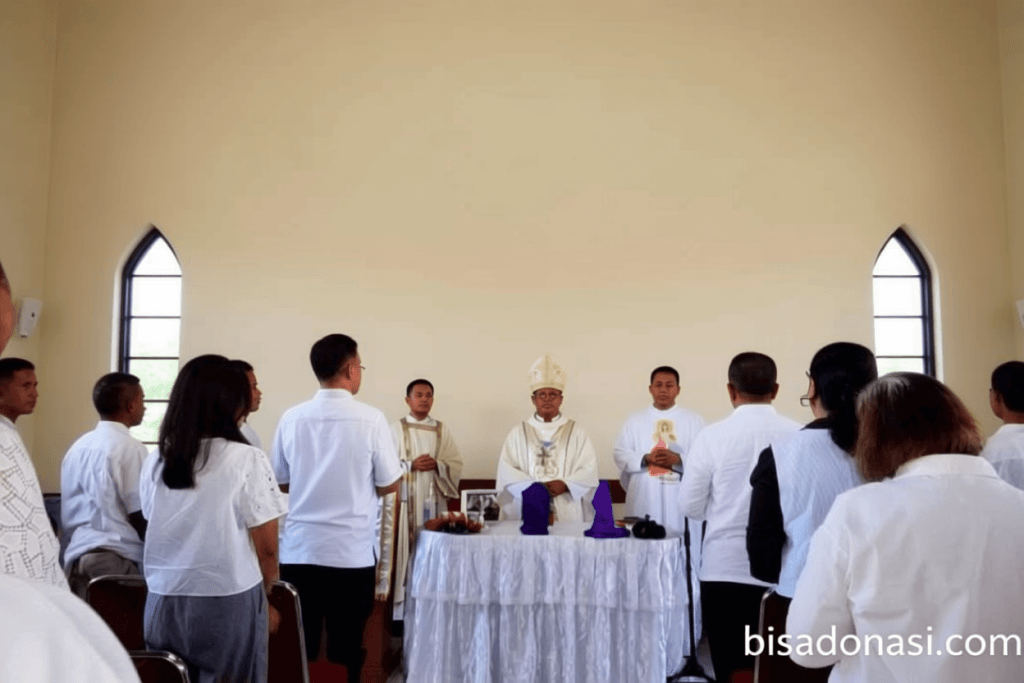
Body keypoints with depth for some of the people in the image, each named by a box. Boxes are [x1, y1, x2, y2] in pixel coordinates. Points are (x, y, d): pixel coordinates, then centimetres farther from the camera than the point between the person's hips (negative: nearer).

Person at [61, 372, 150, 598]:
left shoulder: (77, 446, 12)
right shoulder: (129, 447, -11)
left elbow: (67, 512, 17)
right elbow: (139, 515, -13)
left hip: (77, 553, 8)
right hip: (115, 557, -7)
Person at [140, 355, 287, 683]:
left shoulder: (154, 461, 1)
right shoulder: (247, 460, -12)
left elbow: (162, 534, 10)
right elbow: (266, 547, -8)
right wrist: (264, 598, 8)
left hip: (164, 602, 4)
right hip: (229, 602, -4)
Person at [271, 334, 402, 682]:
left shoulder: (291, 418, -1)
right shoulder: (370, 418, -9)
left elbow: (281, 481, 10)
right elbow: (389, 485, -3)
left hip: (298, 550, 3)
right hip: (352, 551, -2)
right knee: (346, 647, 9)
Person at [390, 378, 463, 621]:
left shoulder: (443, 430, 11)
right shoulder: (396, 429, 3)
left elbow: (456, 465, 6)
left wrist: (437, 465, -12)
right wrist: (411, 465, -16)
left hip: (434, 501, 2)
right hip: (405, 501, -2)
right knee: (405, 552, -4)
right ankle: (402, 609, 5)